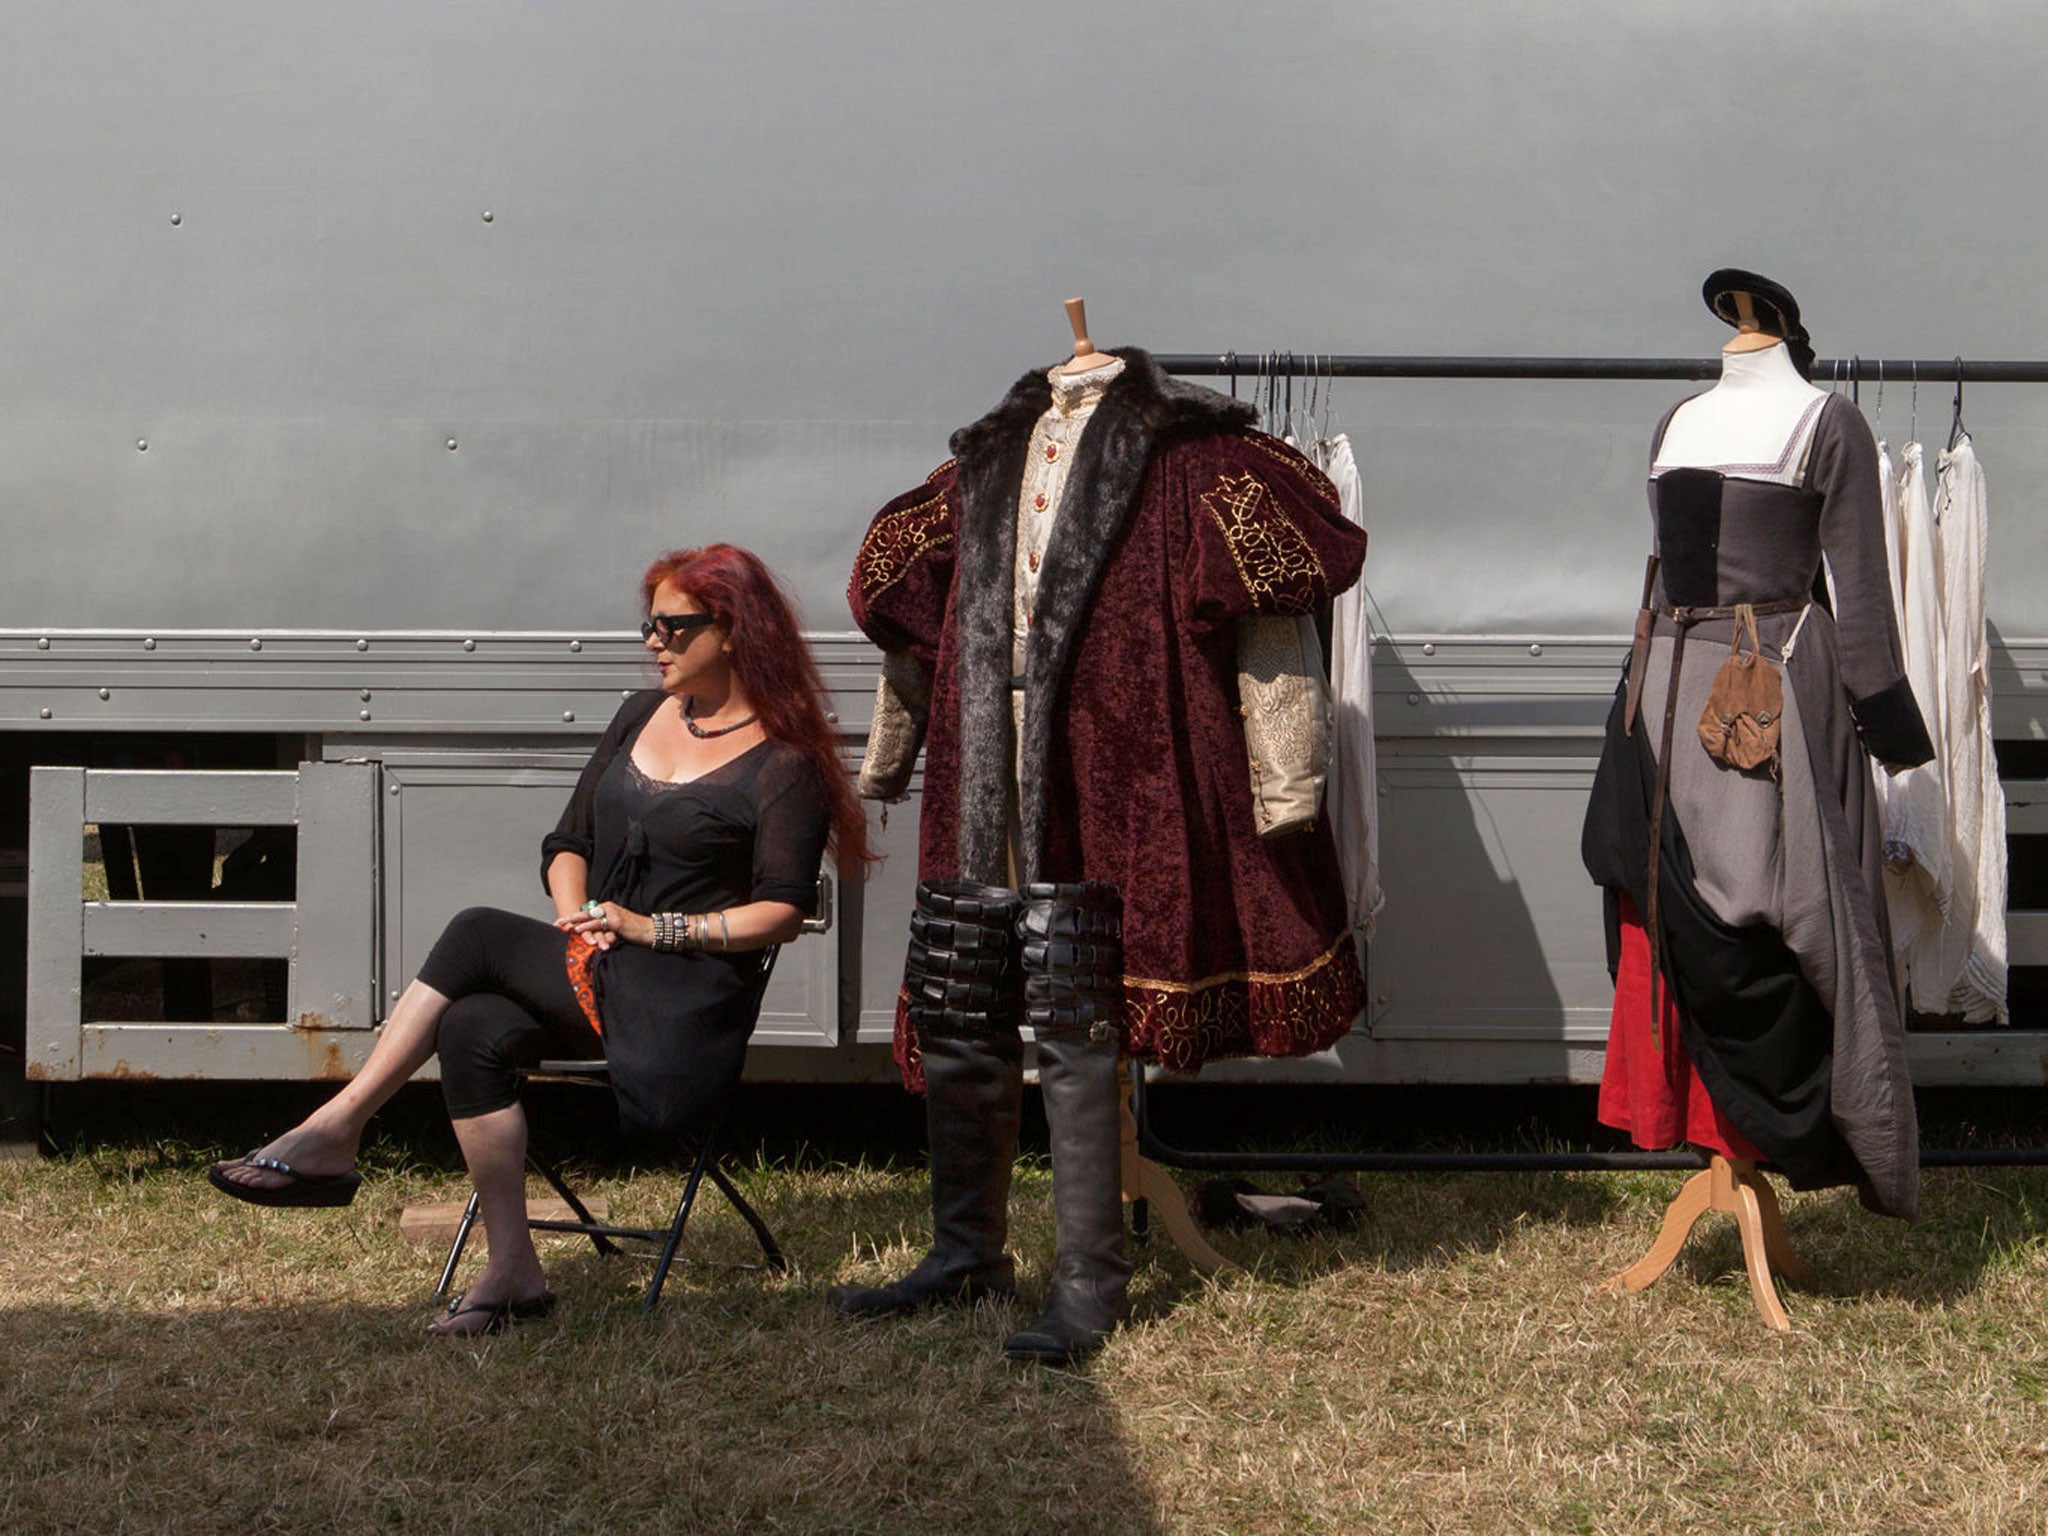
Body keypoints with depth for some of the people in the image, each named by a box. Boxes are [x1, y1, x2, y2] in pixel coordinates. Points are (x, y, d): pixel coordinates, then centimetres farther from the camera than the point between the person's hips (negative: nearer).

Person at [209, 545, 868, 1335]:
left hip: (685, 1002, -6)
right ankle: (512, 1271, -23)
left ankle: (334, 1133, -16)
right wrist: (577, 918, -1)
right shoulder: (641, 716, 17)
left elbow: (781, 912, -11)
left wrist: (655, 929, -16)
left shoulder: (785, 764, -4)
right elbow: (568, 842, 19)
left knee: (477, 935, -23)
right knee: (473, 1031, -26)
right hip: (594, 975, 6)